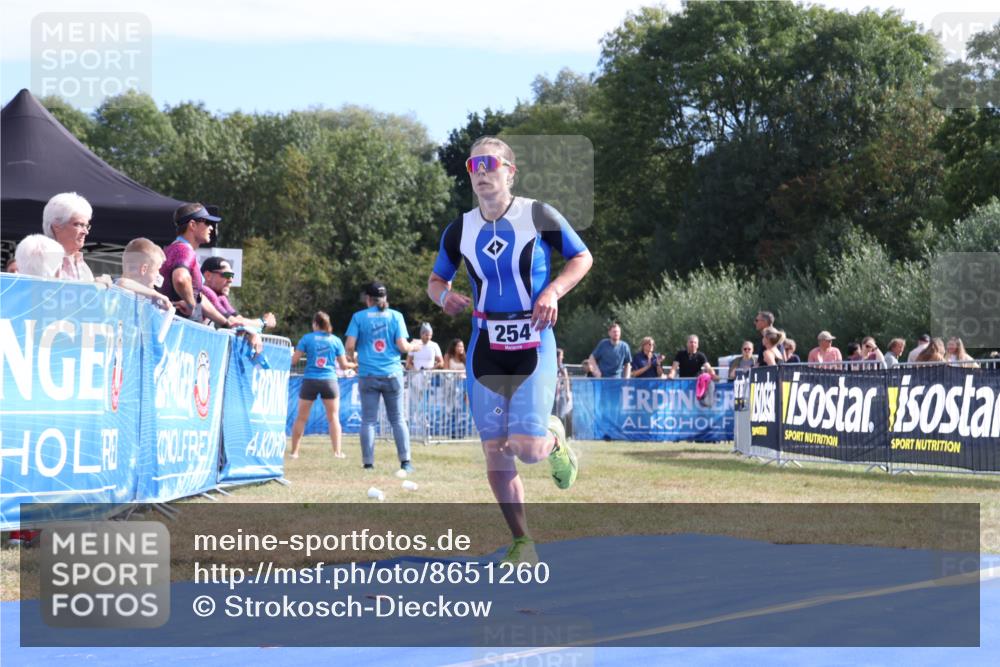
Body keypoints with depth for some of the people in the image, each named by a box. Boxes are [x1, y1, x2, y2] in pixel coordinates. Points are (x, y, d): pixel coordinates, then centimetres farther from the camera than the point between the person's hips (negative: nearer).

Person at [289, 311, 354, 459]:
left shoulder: (306, 339, 0)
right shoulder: (335, 340, 3)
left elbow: (293, 361, -4)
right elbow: (344, 365, 5)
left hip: (310, 380, 0)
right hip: (330, 381, 0)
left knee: (301, 418, 8)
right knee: (333, 418, 6)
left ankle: (294, 451, 10)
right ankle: (337, 451, 0)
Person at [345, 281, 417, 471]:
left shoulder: (359, 317, 1)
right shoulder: (395, 316, 2)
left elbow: (350, 346, -5)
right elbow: (402, 346, -4)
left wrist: (352, 357, 15)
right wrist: (413, 347, 17)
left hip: (368, 375, -1)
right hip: (392, 375, 1)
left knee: (368, 420, 4)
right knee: (397, 419, 8)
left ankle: (368, 463, 0)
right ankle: (405, 461, 3)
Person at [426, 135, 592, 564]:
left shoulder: (539, 216, -5)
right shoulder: (460, 231, 5)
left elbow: (582, 258, 4)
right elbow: (436, 279, 17)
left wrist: (552, 291, -14)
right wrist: (443, 295, -7)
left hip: (533, 347, -3)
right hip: (485, 349, 3)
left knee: (527, 448, -14)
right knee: (495, 454, 0)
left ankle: (555, 439, 23)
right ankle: (521, 543, 14)